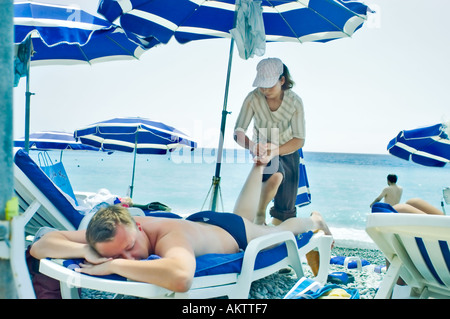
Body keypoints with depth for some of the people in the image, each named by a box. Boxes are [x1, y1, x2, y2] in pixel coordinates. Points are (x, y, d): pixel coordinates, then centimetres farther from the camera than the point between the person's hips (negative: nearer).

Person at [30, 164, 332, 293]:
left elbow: (181, 276, -77)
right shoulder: (115, 231, -36)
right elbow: (38, 246, -34)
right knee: (244, 213, 39)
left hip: (235, 232, -5)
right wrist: (86, 251, -52)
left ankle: (313, 220, 62)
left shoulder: (170, 236, -52)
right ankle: (261, 163, 64)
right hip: (200, 220, 5)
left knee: (277, 231, 29)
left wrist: (115, 265, -65)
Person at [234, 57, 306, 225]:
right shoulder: (253, 98, -21)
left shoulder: (294, 101, -20)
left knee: (286, 209, 3)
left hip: (288, 152, 2)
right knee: (275, 175, -36)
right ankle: (259, 216, -14)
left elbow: (299, 140, -21)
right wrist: (252, 146, -45)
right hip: (263, 150, -2)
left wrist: (274, 152, -40)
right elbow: (238, 132, -22)